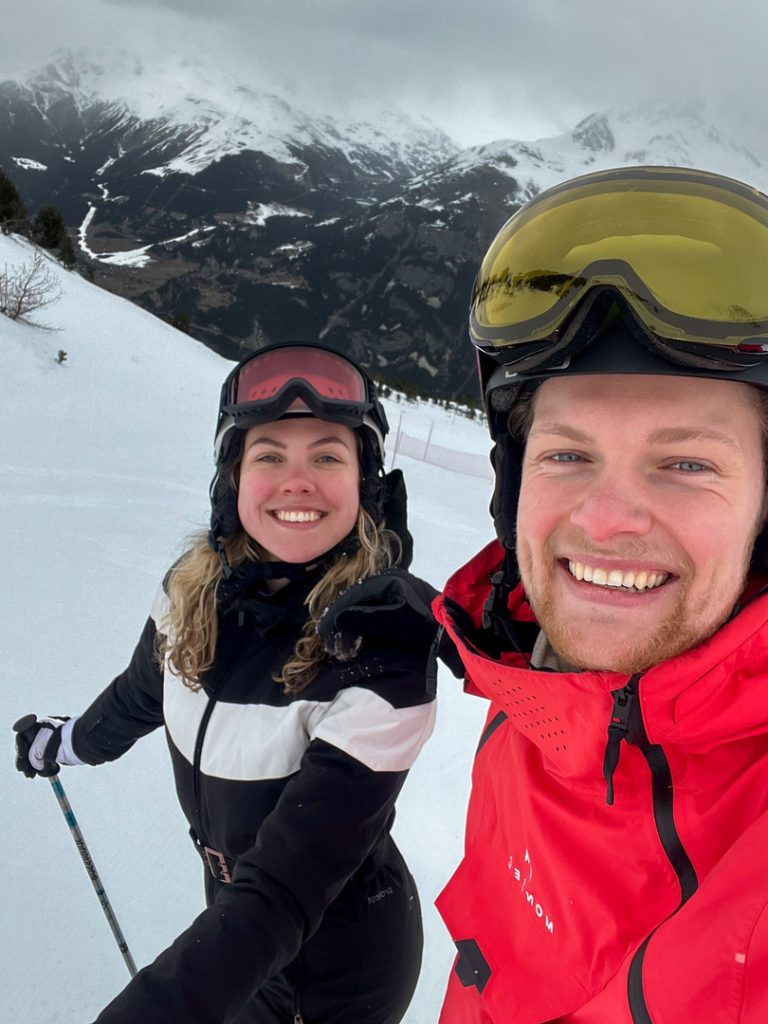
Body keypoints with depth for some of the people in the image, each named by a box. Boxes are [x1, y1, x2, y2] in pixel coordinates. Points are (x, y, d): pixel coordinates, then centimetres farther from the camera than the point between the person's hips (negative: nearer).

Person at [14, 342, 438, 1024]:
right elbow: (143, 693, 8)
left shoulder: (386, 652, -32)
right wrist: (71, 743, 26)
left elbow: (283, 893, -34)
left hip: (338, 963, -4)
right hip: (233, 921, 5)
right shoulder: (196, 591, -14)